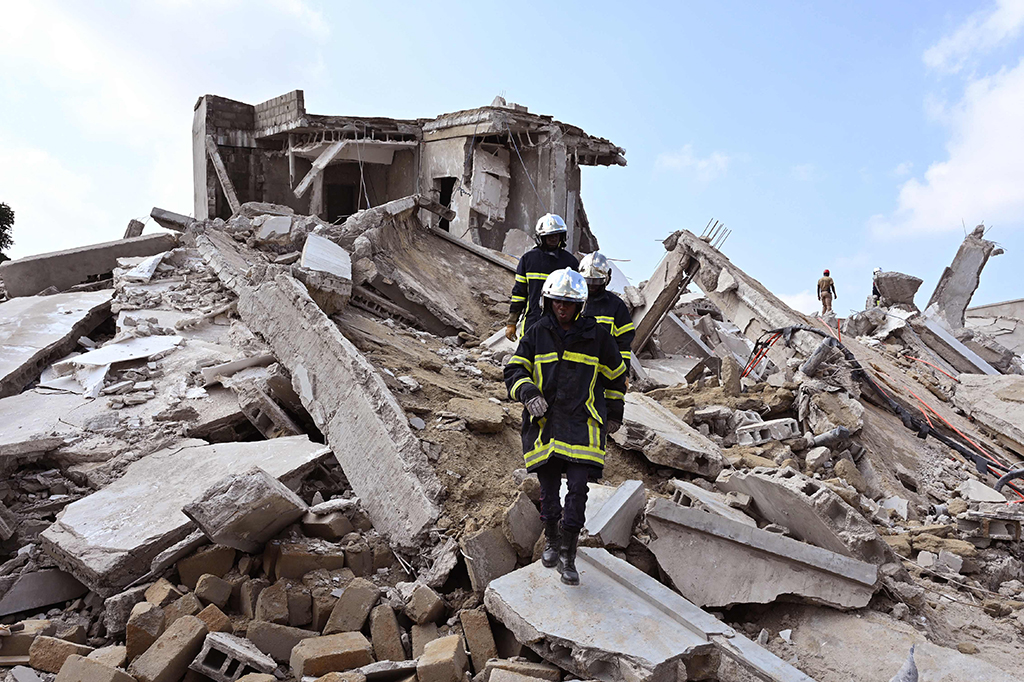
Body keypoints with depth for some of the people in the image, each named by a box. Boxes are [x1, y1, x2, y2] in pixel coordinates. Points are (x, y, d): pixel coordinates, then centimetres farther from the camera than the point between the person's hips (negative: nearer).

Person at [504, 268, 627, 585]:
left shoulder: (596, 336, 2)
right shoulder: (537, 333, 4)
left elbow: (615, 377, 15)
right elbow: (514, 370, 2)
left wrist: (615, 414, 19)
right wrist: (528, 392, -18)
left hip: (583, 423, -1)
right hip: (544, 420, 1)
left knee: (578, 486, -8)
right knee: (548, 488, 9)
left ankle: (567, 555, 5)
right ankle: (551, 540, 33)